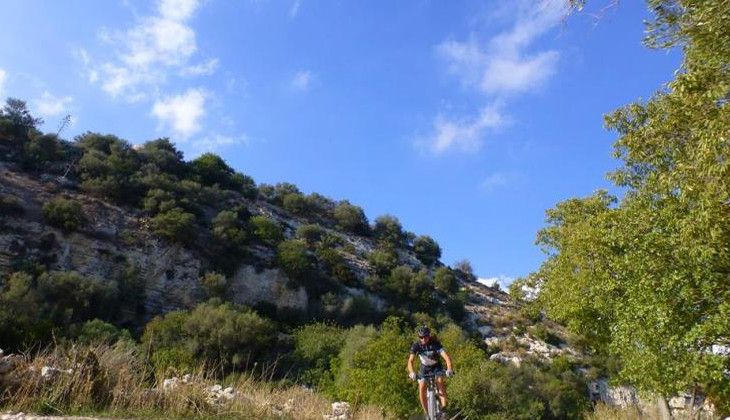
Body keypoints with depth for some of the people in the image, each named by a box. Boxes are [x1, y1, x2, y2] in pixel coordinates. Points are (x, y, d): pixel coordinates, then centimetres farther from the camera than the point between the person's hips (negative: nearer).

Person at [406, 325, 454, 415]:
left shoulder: (435, 343, -28)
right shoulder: (416, 345, -24)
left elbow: (446, 357, -38)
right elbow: (410, 361, -33)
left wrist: (449, 369, -57)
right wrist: (412, 373, -52)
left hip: (436, 366, -1)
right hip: (425, 367, 2)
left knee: (440, 381, -30)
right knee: (421, 388, -14)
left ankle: (444, 407, -27)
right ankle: (426, 413, 0)